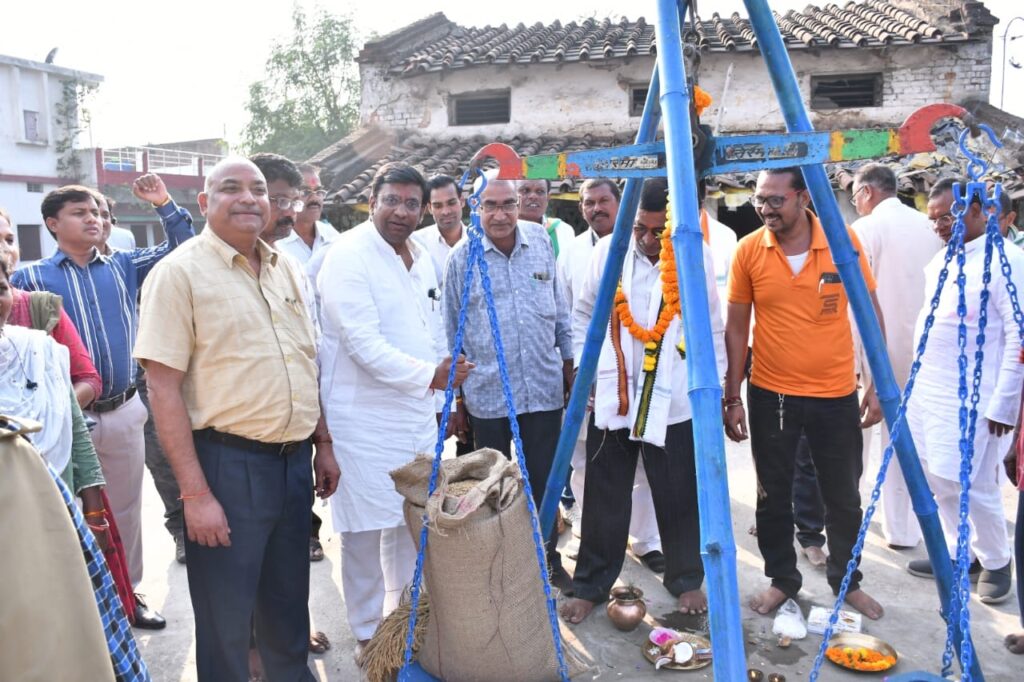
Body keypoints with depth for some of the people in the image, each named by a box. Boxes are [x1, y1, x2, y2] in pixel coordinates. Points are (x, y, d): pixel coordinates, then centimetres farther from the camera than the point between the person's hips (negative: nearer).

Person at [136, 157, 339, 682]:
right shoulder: (180, 272, -9)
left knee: (289, 602, 21)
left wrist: (323, 444, 13)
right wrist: (195, 493, -17)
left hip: (294, 459, 6)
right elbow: (164, 390, -14)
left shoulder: (284, 268, 10)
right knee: (226, 617, 9)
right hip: (228, 462, -6)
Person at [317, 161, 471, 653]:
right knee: (365, 529, 4)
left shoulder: (419, 258, 12)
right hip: (365, 420, -7)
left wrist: (440, 400, 17)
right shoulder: (349, 255, -12)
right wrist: (428, 375, -25)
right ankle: (367, 633, 23)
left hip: (419, 413, 8)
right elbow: (363, 341, -21)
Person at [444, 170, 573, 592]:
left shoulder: (541, 242, 1)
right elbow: (452, 332, 2)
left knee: (543, 480, 11)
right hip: (487, 392, -1)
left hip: (543, 387, 2)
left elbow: (559, 309, 12)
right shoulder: (462, 257, -4)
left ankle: (548, 557, 30)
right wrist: (455, 398, 3)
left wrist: (569, 366, 13)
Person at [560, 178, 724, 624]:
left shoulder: (697, 256, -5)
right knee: (605, 501, 10)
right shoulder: (608, 251, -3)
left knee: (679, 500, 11)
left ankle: (686, 580, 34)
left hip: (676, 402, -1)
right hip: (611, 398, 1)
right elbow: (583, 314, 8)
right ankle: (590, 586, 26)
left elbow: (713, 327, 4)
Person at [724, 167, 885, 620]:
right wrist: (733, 398, -2)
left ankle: (847, 581, 36)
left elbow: (870, 315, 1)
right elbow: (736, 328, -1)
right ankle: (782, 579, 32)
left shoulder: (844, 241, -7)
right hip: (770, 395, 0)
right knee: (773, 496, 12)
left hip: (836, 395, 0)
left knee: (844, 497, 14)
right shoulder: (748, 250, -7)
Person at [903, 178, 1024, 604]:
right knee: (940, 482, 13)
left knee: (971, 487, 1)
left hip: (974, 399, -7)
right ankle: (959, 553, 30)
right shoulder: (942, 260, 12)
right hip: (929, 390, 8)